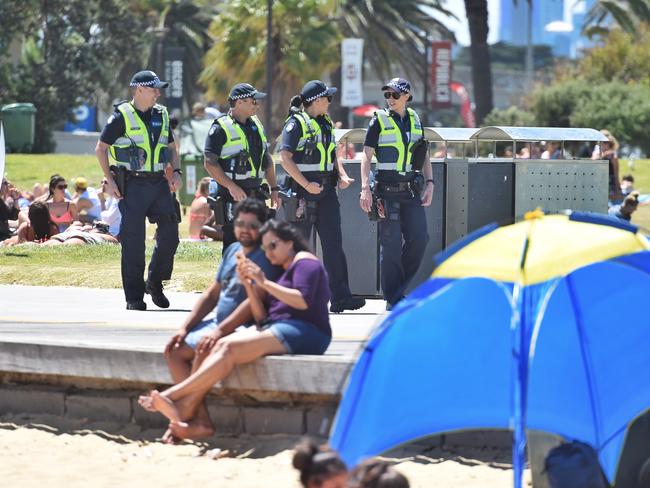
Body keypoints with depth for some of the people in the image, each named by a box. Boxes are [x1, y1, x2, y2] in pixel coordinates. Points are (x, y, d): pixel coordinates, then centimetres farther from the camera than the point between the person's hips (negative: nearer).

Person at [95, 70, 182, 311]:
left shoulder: (161, 115, 12)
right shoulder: (121, 116, -5)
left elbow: (171, 147, 22)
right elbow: (101, 149, -2)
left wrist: (176, 172, 5)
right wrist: (110, 181, -10)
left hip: (158, 183, 5)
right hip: (132, 185, -5)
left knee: (170, 233, -2)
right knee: (133, 242, -4)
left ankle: (155, 282, 18)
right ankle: (134, 298, 2)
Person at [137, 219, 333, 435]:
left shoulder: (304, 261, 3)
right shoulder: (284, 271, 30)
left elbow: (303, 301, -16)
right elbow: (262, 319, 19)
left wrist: (265, 283, -11)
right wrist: (249, 286, 6)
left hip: (305, 332, -9)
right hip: (277, 329, 9)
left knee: (231, 348, -25)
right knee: (222, 345, -16)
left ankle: (172, 395, -30)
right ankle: (185, 409, -32)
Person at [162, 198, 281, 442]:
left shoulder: (265, 258, -11)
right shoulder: (233, 251, 15)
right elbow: (212, 294, 19)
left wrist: (220, 330, -28)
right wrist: (185, 328, 8)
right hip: (219, 323, 9)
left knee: (204, 349, -30)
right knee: (175, 351, -6)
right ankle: (201, 421, -16)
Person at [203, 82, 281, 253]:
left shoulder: (256, 124, 15)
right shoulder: (221, 128, -9)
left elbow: (267, 158, 21)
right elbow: (210, 163, -14)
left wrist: (274, 188, 14)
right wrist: (232, 187, -22)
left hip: (255, 193, 7)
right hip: (233, 194, -7)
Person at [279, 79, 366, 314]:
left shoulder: (326, 123, 15)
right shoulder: (296, 123, -10)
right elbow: (285, 158, -16)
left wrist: (342, 176, 5)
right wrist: (306, 185, -22)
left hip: (326, 189, 7)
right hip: (304, 190, -7)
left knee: (333, 242, -2)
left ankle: (340, 297, -6)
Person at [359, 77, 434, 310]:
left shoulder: (415, 120, 12)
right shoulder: (379, 120, -1)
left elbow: (424, 155, 19)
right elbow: (366, 155, -5)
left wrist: (429, 183, 7)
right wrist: (365, 188, -15)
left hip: (411, 189, 4)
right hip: (388, 189, -4)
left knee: (419, 238, -2)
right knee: (391, 244, -5)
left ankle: (399, 287, 14)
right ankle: (393, 299, 1)